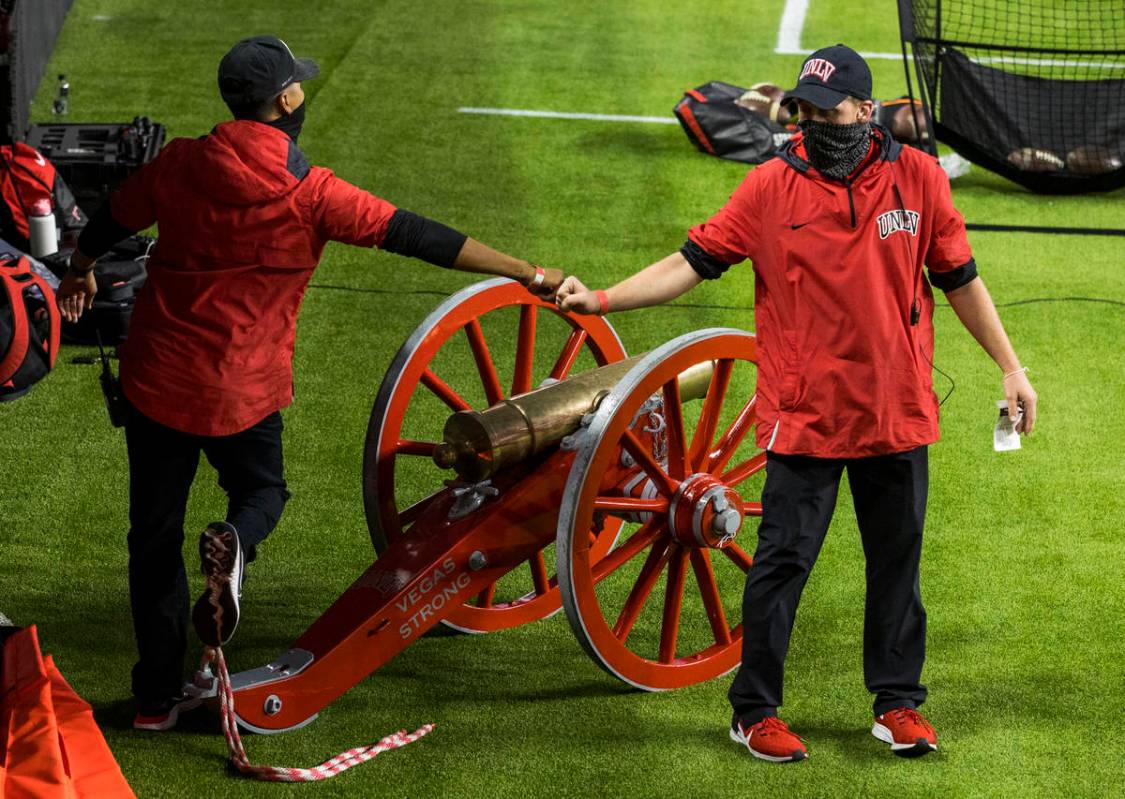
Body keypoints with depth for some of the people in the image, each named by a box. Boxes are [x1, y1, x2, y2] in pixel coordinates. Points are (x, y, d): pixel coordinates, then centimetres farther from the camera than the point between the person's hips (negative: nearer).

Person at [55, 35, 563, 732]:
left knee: (155, 532, 12)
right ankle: (234, 545, -12)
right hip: (243, 388, -2)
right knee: (261, 490, 24)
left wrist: (80, 274, 36)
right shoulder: (311, 195, -15)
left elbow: (109, 223, 13)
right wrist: (528, 274, -12)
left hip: (156, 378, 2)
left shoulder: (180, 166, -5)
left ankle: (157, 699, 16)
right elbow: (417, 237, -15)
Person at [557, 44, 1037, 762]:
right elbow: (694, 263, -5)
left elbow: (959, 278, 8)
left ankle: (898, 704, 24)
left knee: (897, 562, 11)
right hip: (805, 419, -2)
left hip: (899, 414, 2)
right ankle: (755, 713, 10)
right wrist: (601, 300, -15)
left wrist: (1010, 366, 9)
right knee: (782, 562, -1)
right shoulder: (771, 186, -4)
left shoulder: (919, 177, 0)